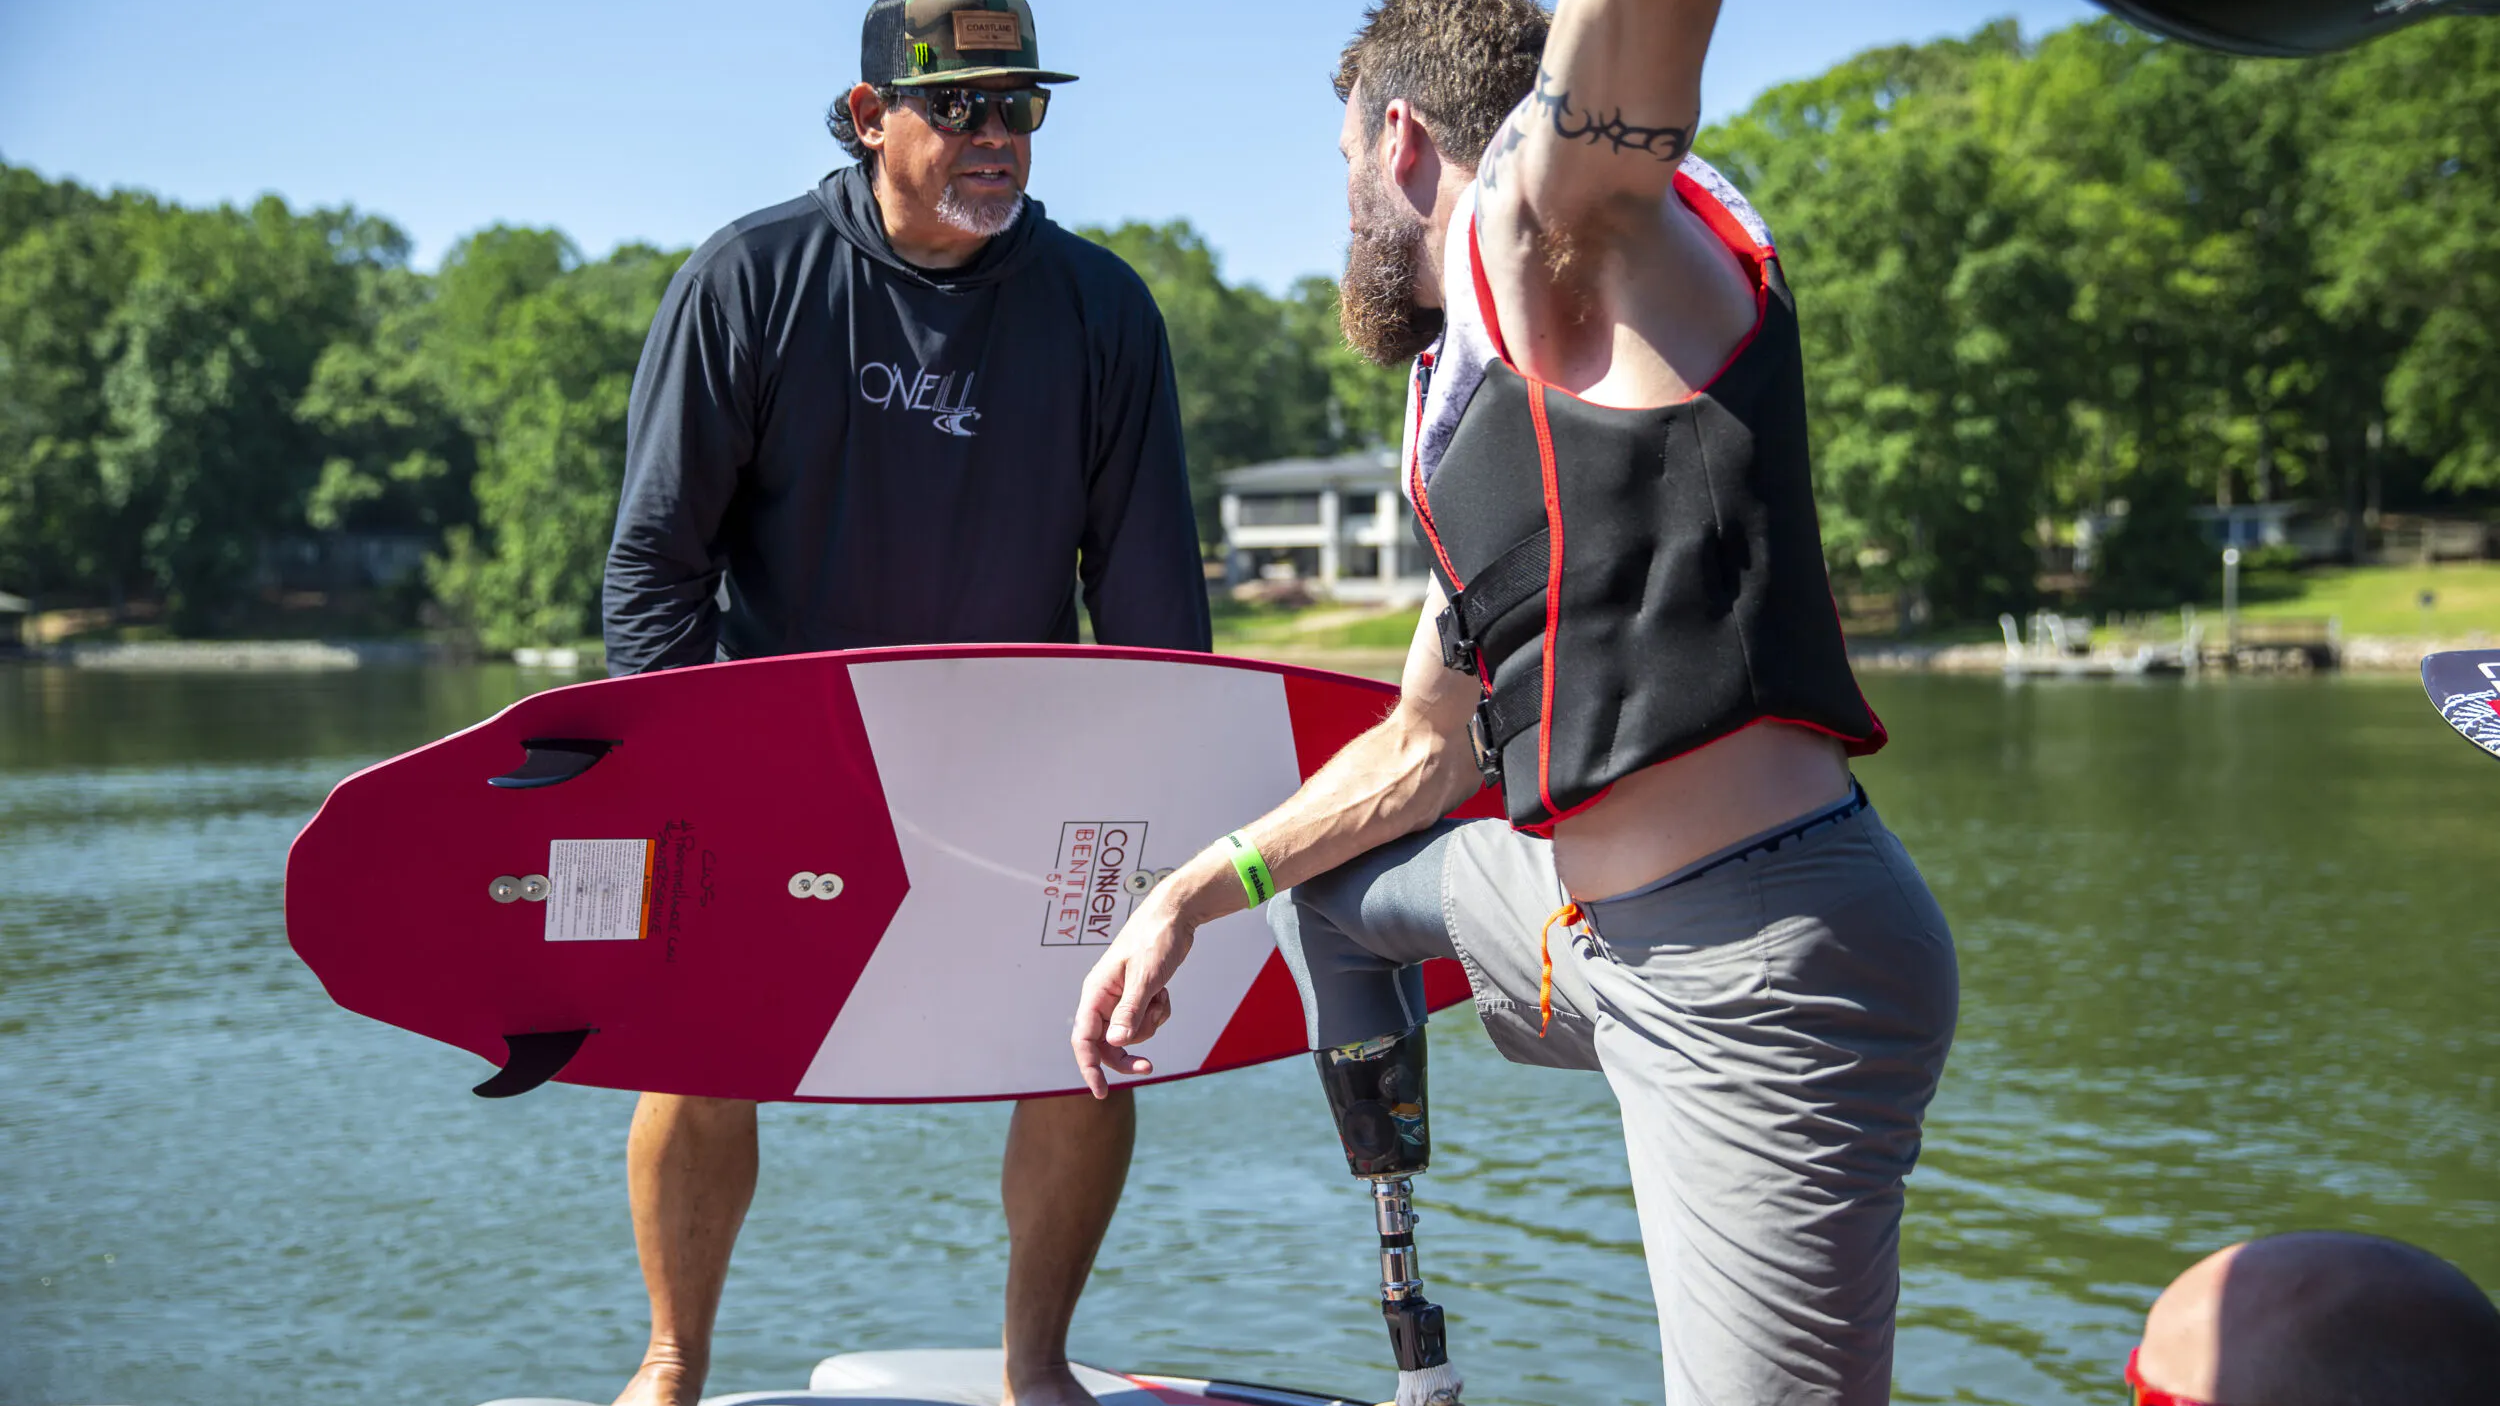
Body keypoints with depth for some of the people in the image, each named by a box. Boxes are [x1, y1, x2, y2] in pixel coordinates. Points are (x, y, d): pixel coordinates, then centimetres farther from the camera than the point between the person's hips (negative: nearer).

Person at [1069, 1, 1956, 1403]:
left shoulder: (1557, 221, -8)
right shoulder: (1467, 399, 20)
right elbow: (1426, 752, 28)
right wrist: (1191, 896, 27)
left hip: (1764, 985, -10)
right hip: (1588, 928, 10)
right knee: (1325, 878, 31)